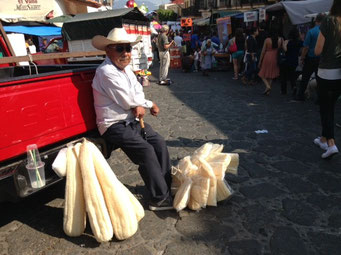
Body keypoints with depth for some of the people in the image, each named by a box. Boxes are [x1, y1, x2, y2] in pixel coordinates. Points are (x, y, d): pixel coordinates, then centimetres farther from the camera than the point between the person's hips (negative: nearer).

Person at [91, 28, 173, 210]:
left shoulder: (126, 68, 11)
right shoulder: (107, 72, -19)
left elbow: (138, 92, 8)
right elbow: (129, 101, -21)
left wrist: (139, 105, -15)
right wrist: (149, 105, -5)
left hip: (131, 120, 9)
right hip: (114, 126, -9)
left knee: (159, 142, 0)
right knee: (146, 150, -22)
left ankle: (166, 187, 12)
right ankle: (160, 199, -10)